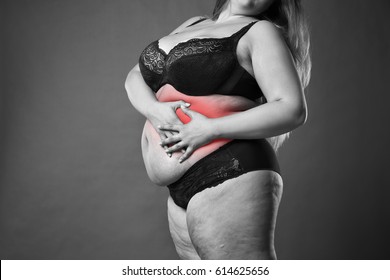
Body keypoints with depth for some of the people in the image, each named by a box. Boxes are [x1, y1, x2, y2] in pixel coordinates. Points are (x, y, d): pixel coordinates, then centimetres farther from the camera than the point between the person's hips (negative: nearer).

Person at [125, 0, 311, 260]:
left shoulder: (259, 31, 0)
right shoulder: (193, 24, 20)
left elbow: (293, 110, -10)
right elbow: (136, 77, 15)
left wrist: (210, 129, -17)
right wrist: (153, 109, -8)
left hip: (228, 179, -7)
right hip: (183, 190, 8)